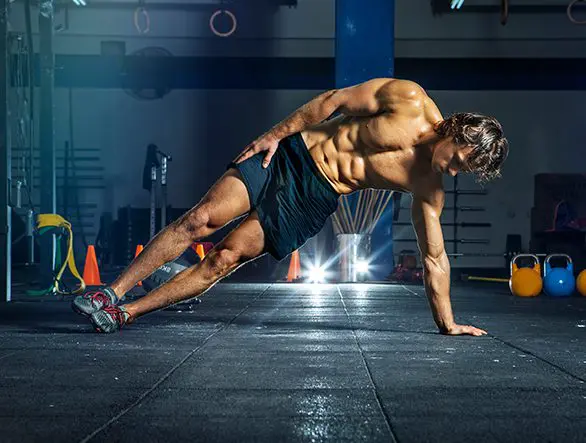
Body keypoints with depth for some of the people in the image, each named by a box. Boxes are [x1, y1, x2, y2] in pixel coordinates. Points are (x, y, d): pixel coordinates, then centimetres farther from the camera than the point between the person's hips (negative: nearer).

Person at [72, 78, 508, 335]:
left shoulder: (429, 188, -6)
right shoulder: (409, 101, -14)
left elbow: (434, 256, 3)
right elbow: (334, 100, -5)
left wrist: (447, 323, 3)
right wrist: (277, 133, -7)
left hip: (314, 204, 2)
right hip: (292, 154, -1)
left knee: (226, 259, -9)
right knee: (201, 218, -14)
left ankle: (125, 313, -2)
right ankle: (113, 293, -5)